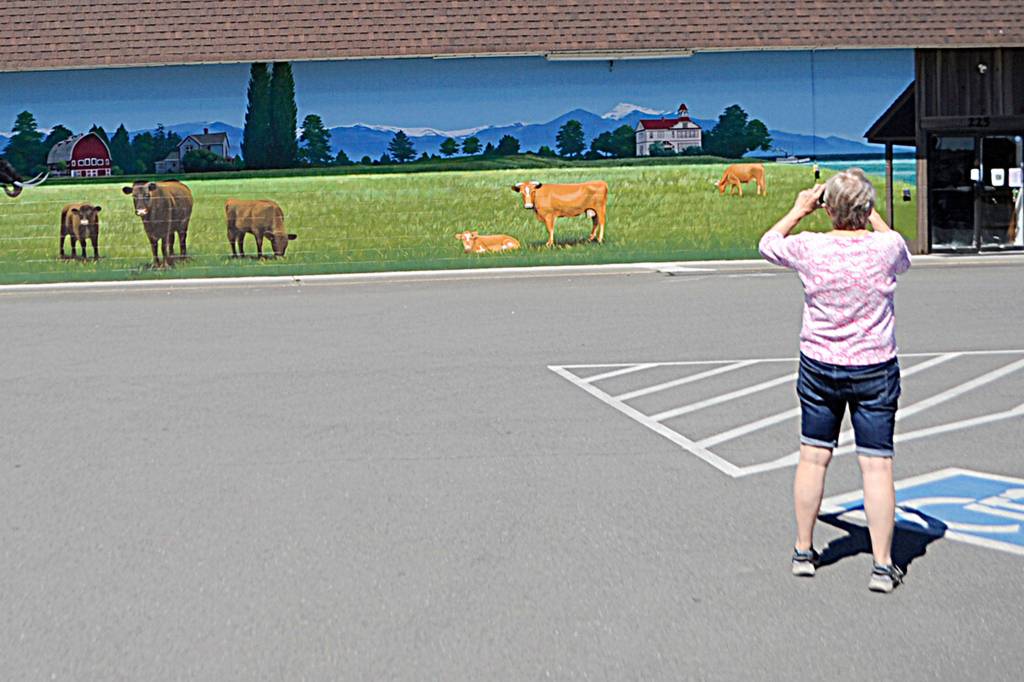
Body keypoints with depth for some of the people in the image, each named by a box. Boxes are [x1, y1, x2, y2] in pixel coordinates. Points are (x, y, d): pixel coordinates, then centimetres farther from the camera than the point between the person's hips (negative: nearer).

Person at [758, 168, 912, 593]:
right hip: (875, 368, -1)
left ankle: (804, 552, 23)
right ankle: (882, 565, 3)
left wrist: (799, 211, 19)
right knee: (877, 465, 2)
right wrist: (874, 218, 21)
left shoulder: (809, 248, -11)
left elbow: (767, 244, 11)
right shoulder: (886, 245, -11)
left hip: (819, 366, 1)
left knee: (813, 458, 13)